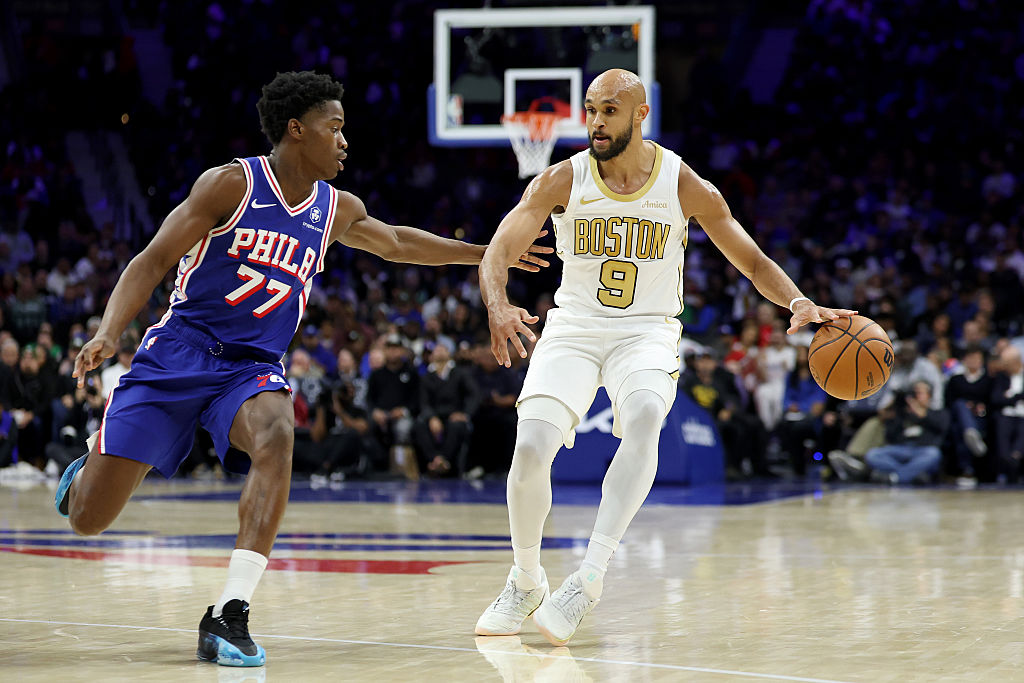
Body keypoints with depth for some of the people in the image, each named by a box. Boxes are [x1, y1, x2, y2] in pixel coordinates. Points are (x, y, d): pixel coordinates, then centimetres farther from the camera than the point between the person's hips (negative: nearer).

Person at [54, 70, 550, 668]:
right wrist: (108, 334, -24)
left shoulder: (337, 209, 11)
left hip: (253, 367, 4)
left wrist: (484, 253, 35)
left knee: (276, 437, -34)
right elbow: (153, 262, -9)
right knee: (88, 518, -8)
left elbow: (395, 242, 33)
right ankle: (86, 472, 34)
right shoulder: (232, 184, -7)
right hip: (178, 352, -4)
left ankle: (229, 617, -35)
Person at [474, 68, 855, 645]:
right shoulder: (562, 181, -5)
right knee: (531, 446, -21)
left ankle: (591, 576, -37)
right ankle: (526, 582, 5)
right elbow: (498, 253, -12)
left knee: (644, 416, -35)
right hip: (573, 328, 1)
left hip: (647, 332, -1)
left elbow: (752, 260, 3)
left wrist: (799, 303, -17)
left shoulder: (684, 186, -4)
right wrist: (498, 308, -34)